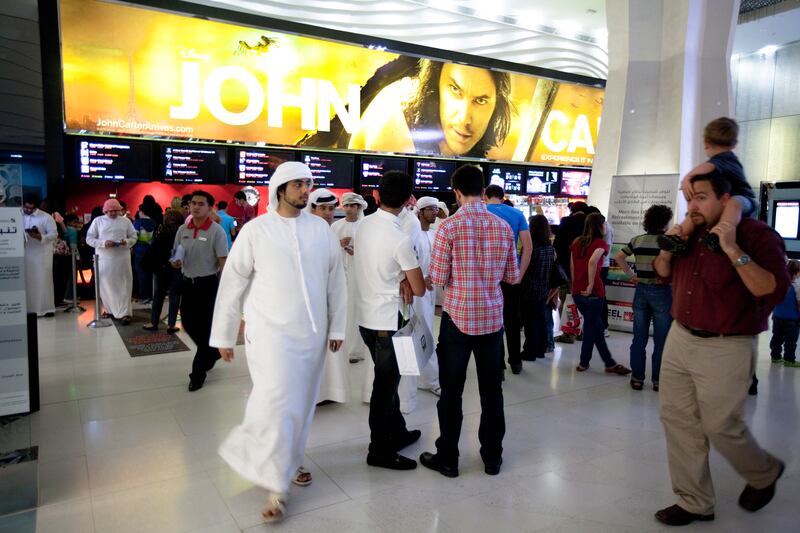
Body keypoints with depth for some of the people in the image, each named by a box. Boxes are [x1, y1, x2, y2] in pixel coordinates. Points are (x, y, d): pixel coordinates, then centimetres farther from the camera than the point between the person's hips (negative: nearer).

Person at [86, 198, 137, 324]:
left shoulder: (125, 221, 7)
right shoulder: (98, 221, 5)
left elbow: (133, 237, 9)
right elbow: (89, 239, 1)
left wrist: (127, 242, -14)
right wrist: (103, 243, -15)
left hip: (122, 258, 0)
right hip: (104, 259, 0)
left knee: (124, 286, -2)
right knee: (106, 286, 6)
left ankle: (124, 313, -2)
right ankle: (111, 310, 23)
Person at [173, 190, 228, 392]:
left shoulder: (216, 231, -11)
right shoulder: (182, 230, 5)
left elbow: (223, 262, -11)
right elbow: (176, 255, 17)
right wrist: (175, 262, -8)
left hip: (208, 284, -6)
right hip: (187, 282, 6)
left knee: (205, 328, 2)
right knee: (188, 324, 12)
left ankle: (198, 373, 14)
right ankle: (212, 351, 38)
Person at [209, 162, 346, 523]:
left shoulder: (321, 229, 2)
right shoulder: (256, 229, -7)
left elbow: (336, 280, 7)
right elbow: (232, 283, -2)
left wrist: (337, 327, 8)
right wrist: (223, 335, 1)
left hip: (312, 332, 4)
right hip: (270, 331, -3)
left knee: (303, 402, 15)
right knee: (276, 405, -6)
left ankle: (290, 461, 38)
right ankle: (276, 486, 10)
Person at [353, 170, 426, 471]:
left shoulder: (363, 226, 2)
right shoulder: (400, 240, -21)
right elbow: (420, 289, -13)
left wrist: (400, 280, -5)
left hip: (365, 317, 8)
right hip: (388, 321, -8)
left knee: (387, 378, 20)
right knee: (386, 383, 5)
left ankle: (397, 433, 36)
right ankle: (379, 451, 17)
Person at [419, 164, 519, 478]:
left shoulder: (449, 227, -13)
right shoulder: (503, 227, -1)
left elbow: (437, 279, -11)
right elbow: (513, 277, 6)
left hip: (457, 318, -3)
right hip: (492, 318, 4)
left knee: (452, 392, 9)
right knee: (491, 390, 14)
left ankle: (447, 459, 20)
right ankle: (492, 457, 26)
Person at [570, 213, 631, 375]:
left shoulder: (577, 242, 11)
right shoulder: (600, 243, -7)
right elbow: (592, 261, -25)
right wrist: (591, 285, -18)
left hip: (577, 292, 6)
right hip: (593, 292, -6)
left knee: (596, 326, 17)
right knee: (591, 327, 9)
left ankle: (609, 363, 25)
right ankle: (583, 363, 19)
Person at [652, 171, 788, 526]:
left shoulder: (757, 235, -13)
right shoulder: (692, 233, 6)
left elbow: (773, 291, -24)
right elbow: (662, 272, 18)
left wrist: (733, 250, -29)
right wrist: (668, 248, -2)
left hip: (725, 349, -6)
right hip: (680, 339, 7)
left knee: (722, 428, 5)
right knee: (676, 419, 7)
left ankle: (765, 473, 38)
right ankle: (694, 502, 21)